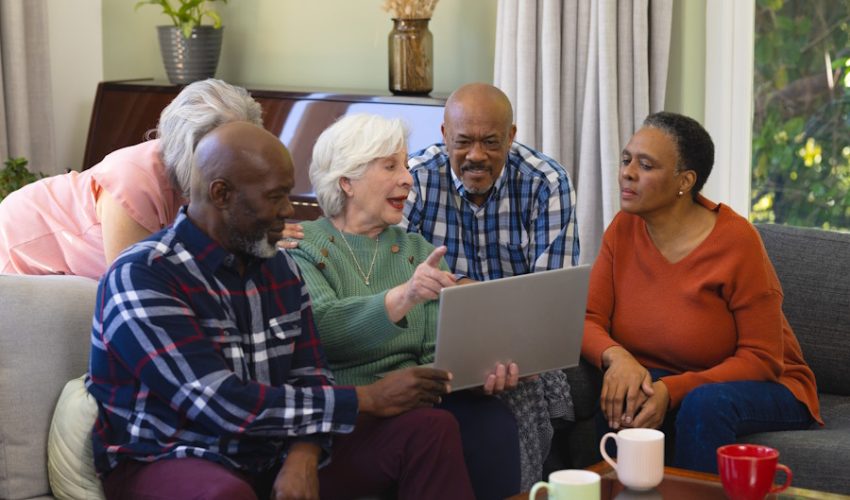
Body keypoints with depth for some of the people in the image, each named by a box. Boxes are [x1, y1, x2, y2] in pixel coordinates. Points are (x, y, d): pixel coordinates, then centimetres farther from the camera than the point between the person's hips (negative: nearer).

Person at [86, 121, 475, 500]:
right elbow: (221, 405, -24)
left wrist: (302, 458, -17)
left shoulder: (280, 269, 7)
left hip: (269, 455, 7)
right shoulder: (140, 277, -16)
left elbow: (310, 380, 7)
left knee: (429, 427, -7)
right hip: (164, 464, -6)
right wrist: (366, 399, -18)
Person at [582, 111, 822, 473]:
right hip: (665, 379, 4)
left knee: (704, 403, -34)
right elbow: (586, 321, -6)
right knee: (624, 397, -28)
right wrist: (616, 356, -30)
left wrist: (672, 390, -30)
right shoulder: (624, 228, -4)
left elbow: (762, 358, -18)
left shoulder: (736, 240, -19)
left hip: (760, 387, -3)